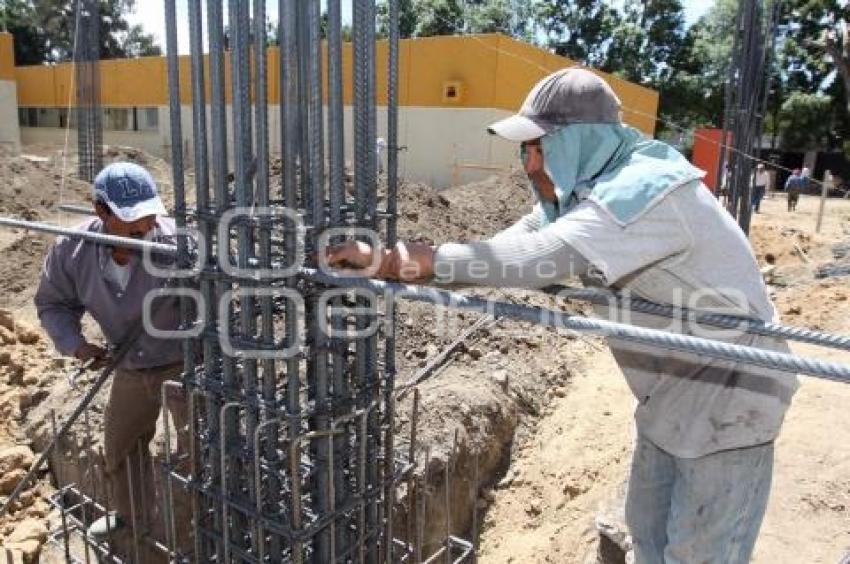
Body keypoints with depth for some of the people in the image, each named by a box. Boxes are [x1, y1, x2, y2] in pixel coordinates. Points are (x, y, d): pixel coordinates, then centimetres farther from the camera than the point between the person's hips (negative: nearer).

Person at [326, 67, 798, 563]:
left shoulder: (644, 192, -30)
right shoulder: (588, 189, 0)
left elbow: (527, 261, -40)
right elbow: (505, 250, -6)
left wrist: (382, 260, -37)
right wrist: (383, 260, -17)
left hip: (727, 399, -9)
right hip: (672, 399, 9)